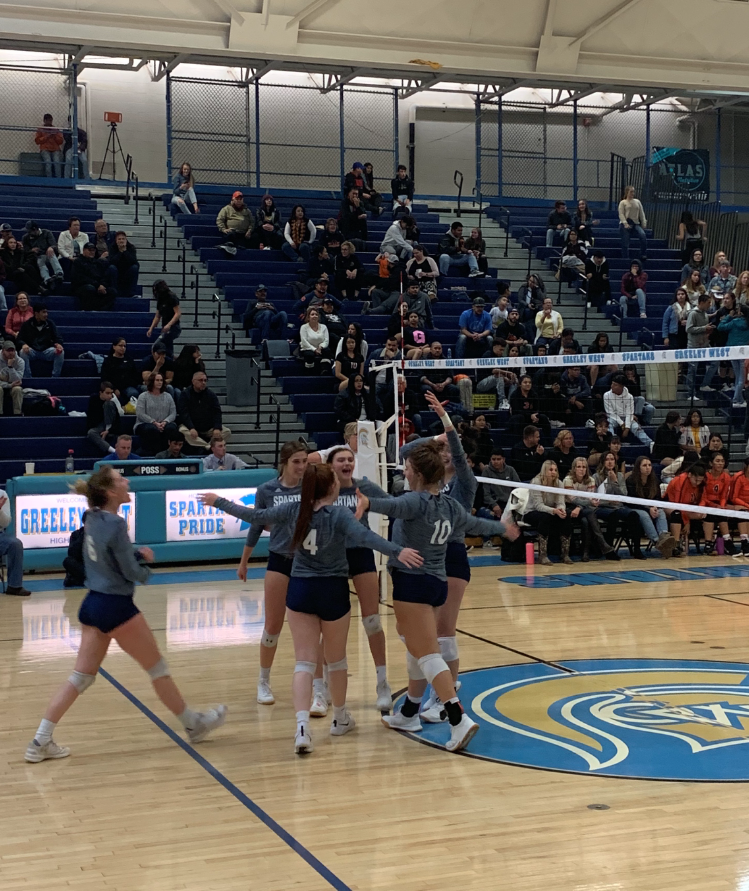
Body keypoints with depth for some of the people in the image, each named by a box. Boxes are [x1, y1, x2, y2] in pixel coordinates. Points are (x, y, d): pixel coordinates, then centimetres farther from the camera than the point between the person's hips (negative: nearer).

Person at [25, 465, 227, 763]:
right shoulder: (115, 524, -19)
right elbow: (133, 573, -14)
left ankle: (40, 741, 5)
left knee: (81, 676, 10)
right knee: (157, 668, 8)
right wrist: (146, 568, 7)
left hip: (92, 605, 8)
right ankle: (192, 724, 23)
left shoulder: (93, 518, 6)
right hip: (116, 607, -8)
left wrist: (138, 554, 5)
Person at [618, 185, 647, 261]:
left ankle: (643, 256, -19)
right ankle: (626, 259, 8)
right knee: (625, 243, -4)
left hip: (636, 223, 2)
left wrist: (644, 224, 3)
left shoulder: (637, 201, 16)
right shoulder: (623, 202, 4)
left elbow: (641, 214, 13)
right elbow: (621, 214, -6)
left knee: (643, 235, -25)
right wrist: (625, 224, -20)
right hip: (626, 224, -2)